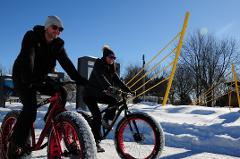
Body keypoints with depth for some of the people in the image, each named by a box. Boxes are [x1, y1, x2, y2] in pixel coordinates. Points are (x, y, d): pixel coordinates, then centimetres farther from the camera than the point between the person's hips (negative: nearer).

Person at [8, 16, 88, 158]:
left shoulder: (58, 44, -5)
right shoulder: (31, 37, -17)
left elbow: (67, 63, -14)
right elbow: (27, 58, -32)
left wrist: (80, 80, -27)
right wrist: (29, 79, -47)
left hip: (41, 77, 5)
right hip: (23, 77, -5)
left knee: (62, 93, -15)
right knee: (30, 107, -23)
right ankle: (15, 147, -9)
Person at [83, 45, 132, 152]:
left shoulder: (111, 69, 4)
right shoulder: (98, 65, -16)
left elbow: (118, 81, -5)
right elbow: (101, 78, -35)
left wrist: (128, 90, -18)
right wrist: (110, 88, -52)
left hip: (100, 93, 7)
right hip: (90, 94, -6)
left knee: (114, 101, -18)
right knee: (97, 115, -17)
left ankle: (105, 120, 2)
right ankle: (96, 142, -9)